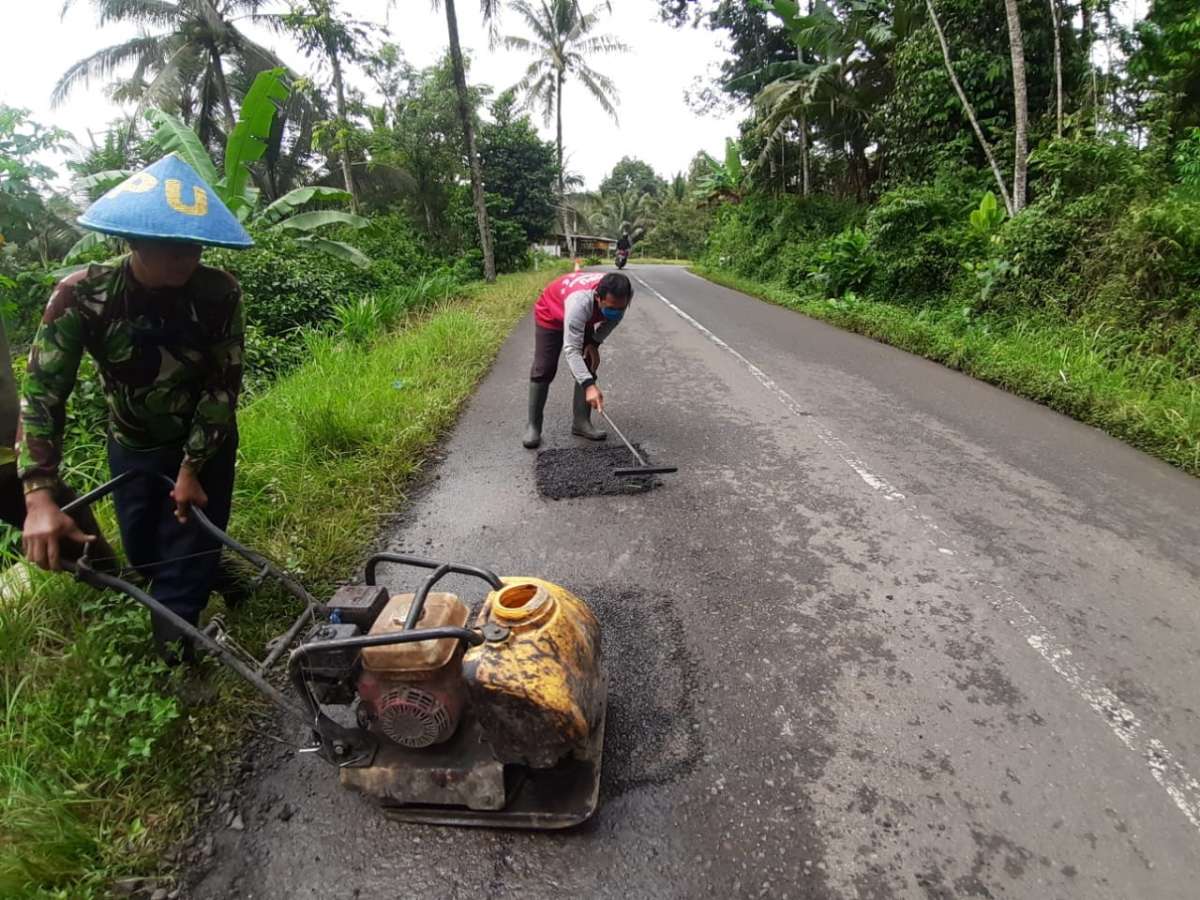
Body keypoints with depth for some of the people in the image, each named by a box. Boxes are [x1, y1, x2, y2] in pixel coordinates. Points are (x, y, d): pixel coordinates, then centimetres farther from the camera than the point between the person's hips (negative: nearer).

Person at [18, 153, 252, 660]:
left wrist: (192, 468, -15)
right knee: (144, 558, 14)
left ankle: (174, 666, 19)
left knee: (186, 565, 1)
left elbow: (223, 386, -16)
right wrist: (40, 496, -34)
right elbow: (42, 392, -23)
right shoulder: (82, 296, -22)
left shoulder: (219, 294, -23)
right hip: (133, 447, 2)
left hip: (204, 446, -1)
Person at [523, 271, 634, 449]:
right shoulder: (580, 301, -47)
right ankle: (533, 425, 0)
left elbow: (613, 319, -4)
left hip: (585, 320, 5)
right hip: (551, 314, -5)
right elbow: (571, 349, -48)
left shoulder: (625, 294, -29)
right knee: (544, 370, -9)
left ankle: (581, 422, 3)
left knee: (587, 368, -4)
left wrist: (595, 343, -14)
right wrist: (589, 385, -57)